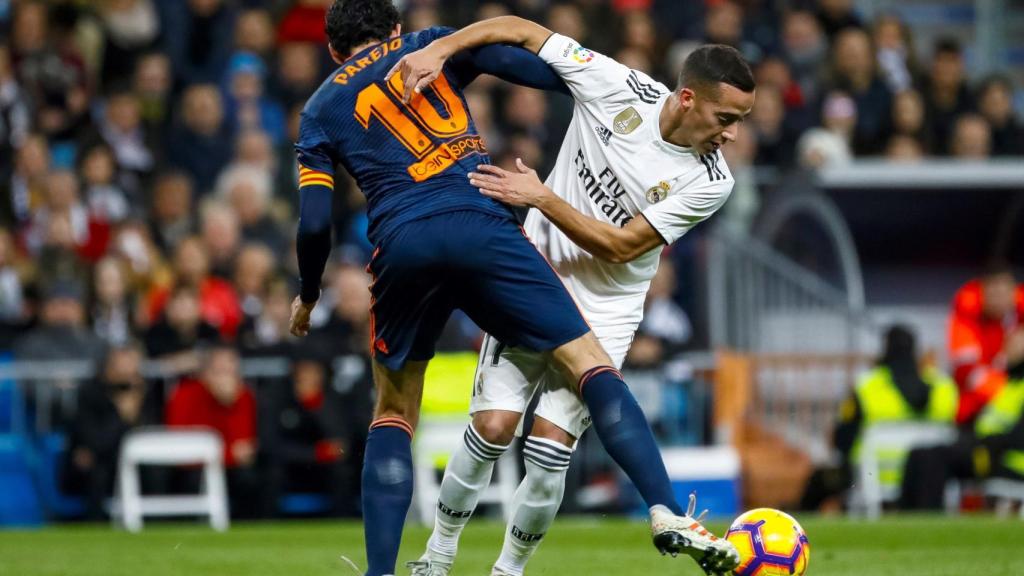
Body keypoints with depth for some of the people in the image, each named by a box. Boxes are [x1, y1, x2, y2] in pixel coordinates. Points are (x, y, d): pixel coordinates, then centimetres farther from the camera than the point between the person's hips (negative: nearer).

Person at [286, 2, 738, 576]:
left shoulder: (321, 111, 22)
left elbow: (315, 223, 12)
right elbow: (528, 64, 8)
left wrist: (307, 297, 28)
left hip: (399, 246, 2)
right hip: (480, 225, -1)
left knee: (393, 415, 18)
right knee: (587, 358, -1)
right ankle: (668, 514, -18)